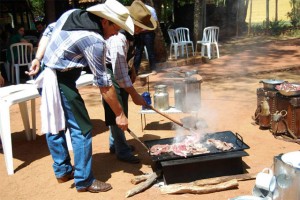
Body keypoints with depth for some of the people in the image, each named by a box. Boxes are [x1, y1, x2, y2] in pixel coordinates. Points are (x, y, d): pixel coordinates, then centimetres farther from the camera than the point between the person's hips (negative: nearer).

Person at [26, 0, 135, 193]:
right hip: (60, 81, -10)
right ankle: (84, 181, 9)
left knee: (54, 125, 17)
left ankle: (62, 170, 32)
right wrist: (120, 114, -11)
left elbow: (49, 31, 13)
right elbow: (103, 83, -19)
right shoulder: (94, 41, -22)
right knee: (82, 129, -1)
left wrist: (38, 58, 10)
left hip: (45, 75, 10)